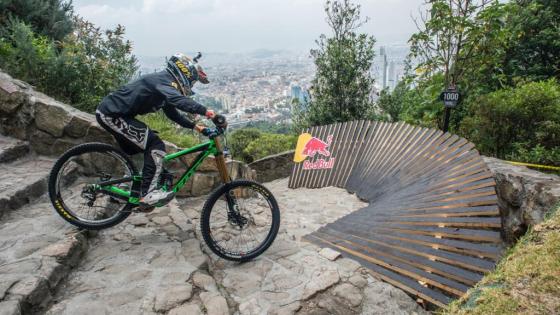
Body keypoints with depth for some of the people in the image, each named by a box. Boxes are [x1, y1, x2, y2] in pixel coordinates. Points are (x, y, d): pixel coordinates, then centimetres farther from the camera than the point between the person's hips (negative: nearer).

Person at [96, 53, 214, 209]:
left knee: (135, 153, 23)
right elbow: (178, 100, -38)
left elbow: (173, 113, 20)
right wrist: (205, 112, -46)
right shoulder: (164, 80, -16)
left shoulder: (163, 81, 15)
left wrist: (194, 126, 12)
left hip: (110, 112, 11)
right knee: (156, 146, -16)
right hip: (112, 115, -11)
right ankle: (149, 193, -16)